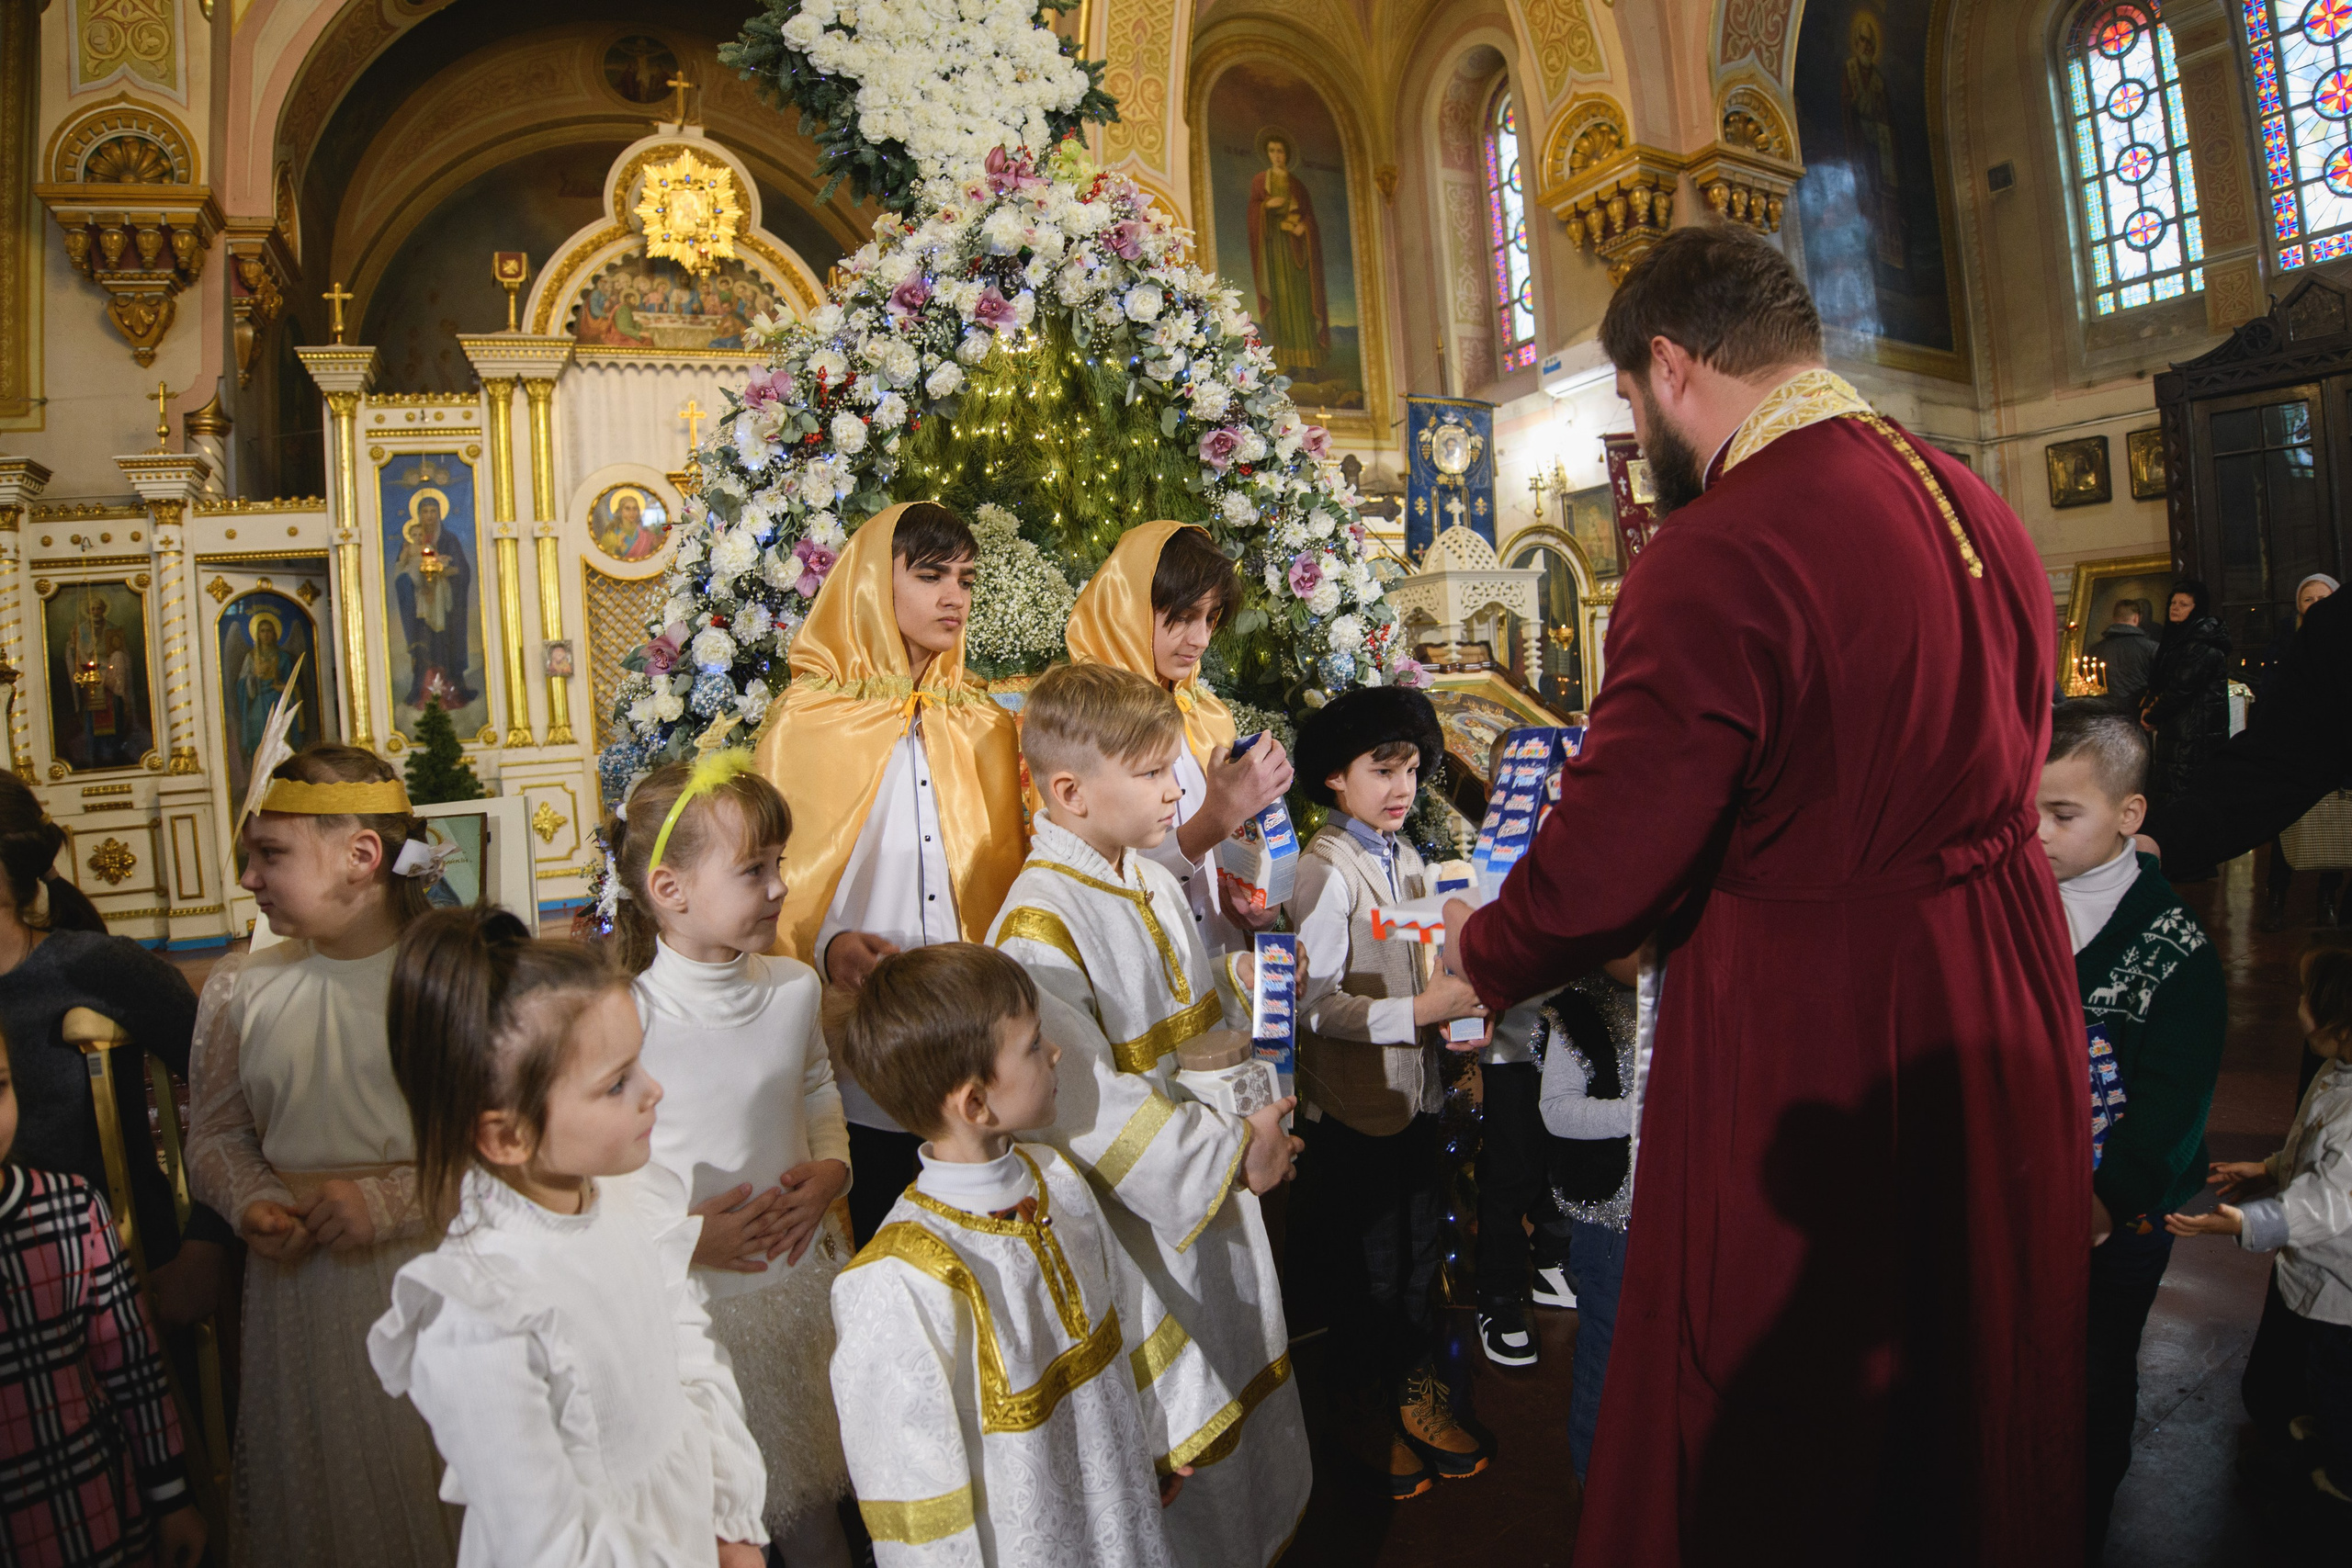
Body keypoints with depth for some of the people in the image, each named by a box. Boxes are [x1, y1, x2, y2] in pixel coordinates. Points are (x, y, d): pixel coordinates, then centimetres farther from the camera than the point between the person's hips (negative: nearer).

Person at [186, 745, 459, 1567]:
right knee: (314, 1499, 17)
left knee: (445, 1497, 8)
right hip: (297, 1292, 4)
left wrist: (387, 1201, -19)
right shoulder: (240, 989, 4)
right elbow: (217, 1134, 13)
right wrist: (254, 1203, -6)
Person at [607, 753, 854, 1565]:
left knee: (808, 1491, 22)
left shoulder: (793, 987, -3)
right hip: (694, 1294, -4)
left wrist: (831, 1168, -5)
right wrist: (683, 1235, -20)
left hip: (803, 1274, 5)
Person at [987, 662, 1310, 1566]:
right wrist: (1230, 1155, -20)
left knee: (1240, 1387, 25)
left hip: (1218, 1187, 9)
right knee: (1172, 1432, 8)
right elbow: (1089, 1106, -26)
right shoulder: (1037, 929, -24)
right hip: (1140, 1218, -8)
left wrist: (1254, 1113, -2)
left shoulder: (1152, 883, 3)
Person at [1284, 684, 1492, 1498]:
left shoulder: (1407, 859, 8)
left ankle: (1417, 1385, 37)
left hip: (1414, 1087, 7)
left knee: (1421, 1245, 18)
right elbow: (1315, 1001, -24)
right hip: (1353, 1102, -7)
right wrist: (1419, 1011, -27)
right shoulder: (1325, 871, -18)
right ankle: (1368, 1402, 30)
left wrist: (1459, 1011, -2)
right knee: (1366, 1257, 9)